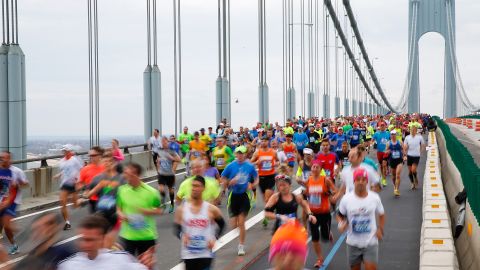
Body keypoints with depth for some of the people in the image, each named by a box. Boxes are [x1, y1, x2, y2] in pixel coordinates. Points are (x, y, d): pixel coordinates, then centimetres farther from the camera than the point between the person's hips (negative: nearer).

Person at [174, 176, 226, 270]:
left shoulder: (211, 209, -4)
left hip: (205, 254, -2)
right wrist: (182, 235, -18)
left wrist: (214, 238, -2)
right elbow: (177, 228, 3)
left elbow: (222, 224, 11)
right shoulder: (182, 209, -1)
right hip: (189, 254, 2)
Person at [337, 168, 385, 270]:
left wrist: (380, 229, -5)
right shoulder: (346, 199, -8)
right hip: (353, 243, 1)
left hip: (370, 242, -1)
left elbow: (381, 215, 9)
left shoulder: (375, 198, -6)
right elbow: (340, 215, 6)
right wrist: (341, 224, -15)